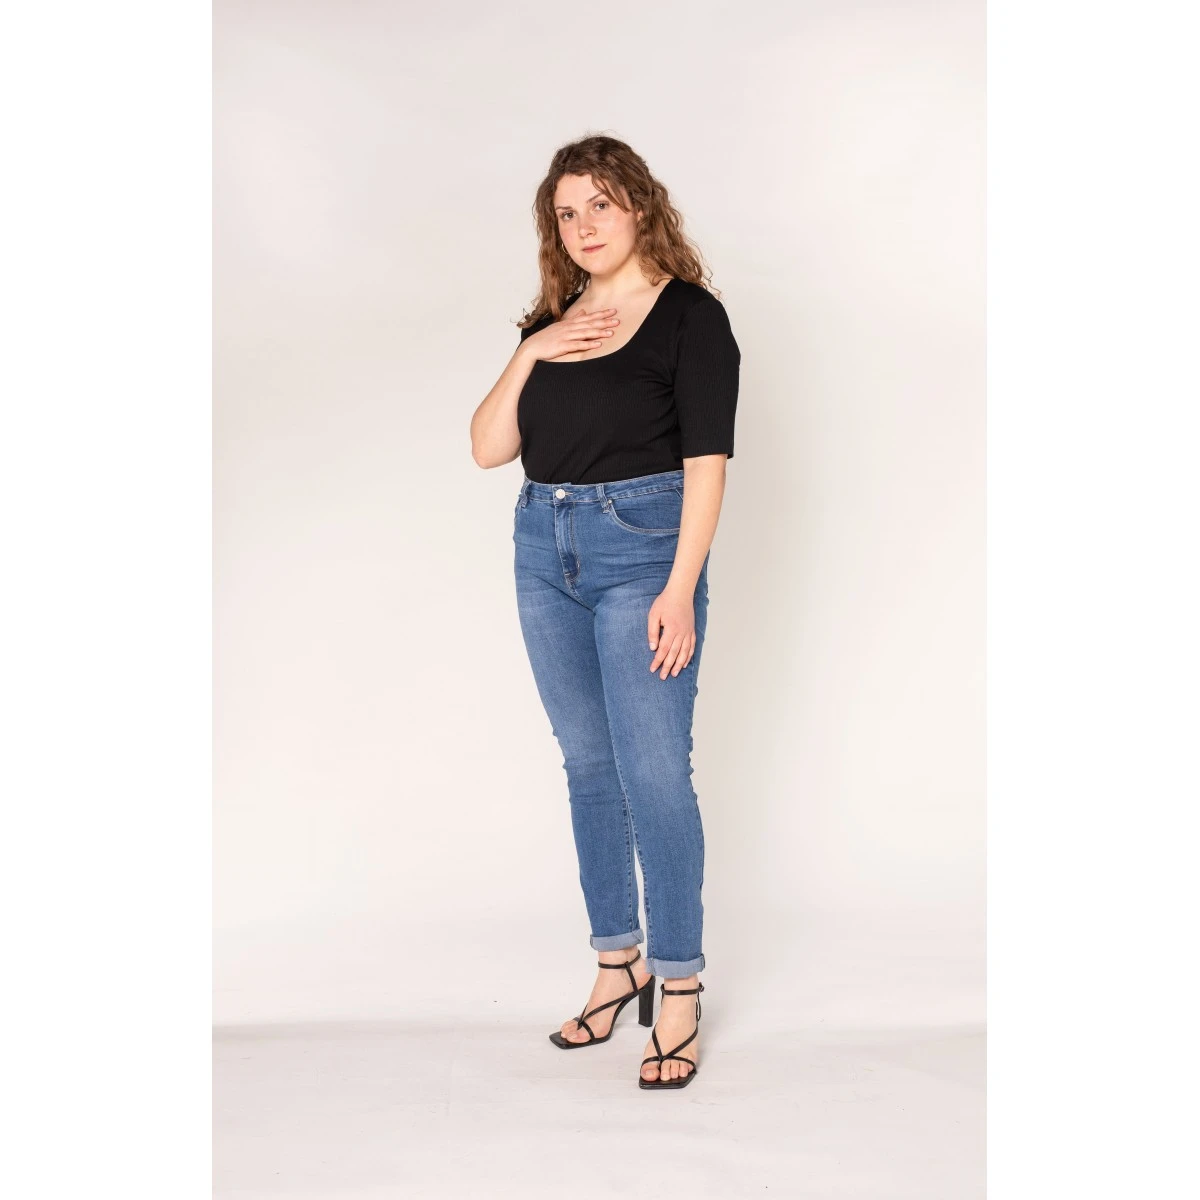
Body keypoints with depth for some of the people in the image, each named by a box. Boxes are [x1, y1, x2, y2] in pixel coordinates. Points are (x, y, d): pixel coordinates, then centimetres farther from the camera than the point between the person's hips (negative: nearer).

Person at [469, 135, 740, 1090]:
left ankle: (679, 990, 4)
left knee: (654, 771, -7)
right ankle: (618, 963, 23)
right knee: (589, 765, 11)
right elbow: (488, 448, 7)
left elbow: (706, 463, -10)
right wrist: (531, 355, -6)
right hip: (545, 547, 6)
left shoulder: (690, 316, -3)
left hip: (642, 548, -6)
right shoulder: (551, 323, 13)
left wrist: (680, 590, -17)